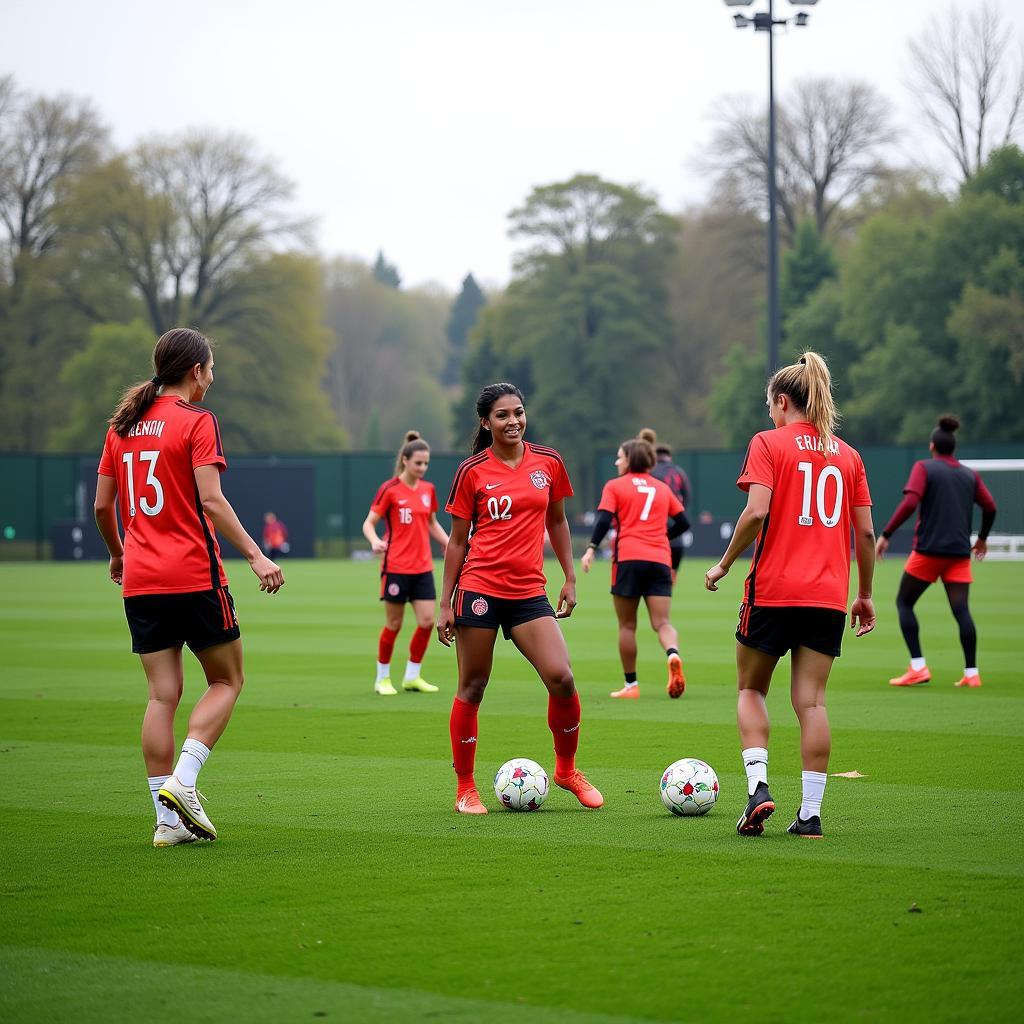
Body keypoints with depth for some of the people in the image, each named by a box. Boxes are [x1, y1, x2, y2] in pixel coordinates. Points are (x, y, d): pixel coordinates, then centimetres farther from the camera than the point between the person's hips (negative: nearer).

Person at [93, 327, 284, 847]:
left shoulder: (122, 425, 11)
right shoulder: (197, 421, -6)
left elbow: (102, 504, 14)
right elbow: (211, 500, -16)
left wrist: (118, 552, 31)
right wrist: (255, 555, -17)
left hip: (139, 582, 6)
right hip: (195, 575, -6)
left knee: (162, 695, 6)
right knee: (227, 679, 8)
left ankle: (167, 818, 2)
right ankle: (183, 781, -9)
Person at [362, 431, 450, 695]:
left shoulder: (428, 489, 8)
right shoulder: (390, 490, -8)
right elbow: (369, 522, -7)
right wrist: (375, 542, -26)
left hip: (423, 567, 5)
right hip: (396, 567, -5)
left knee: (427, 620, -3)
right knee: (394, 624, 1)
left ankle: (412, 676, 11)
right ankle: (383, 678, 16)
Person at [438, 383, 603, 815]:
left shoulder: (548, 463, 6)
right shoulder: (472, 472, -1)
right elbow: (457, 540, 3)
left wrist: (570, 579, 15)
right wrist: (445, 603, 2)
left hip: (529, 592, 2)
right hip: (479, 588, -2)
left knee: (561, 678, -11)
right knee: (472, 688, 1)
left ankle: (567, 769, 11)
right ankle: (465, 787, 14)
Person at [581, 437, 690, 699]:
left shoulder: (615, 486, 7)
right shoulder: (662, 488, 18)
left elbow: (604, 520, -7)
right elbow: (683, 523, 18)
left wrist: (591, 549, -10)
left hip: (628, 559, -3)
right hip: (660, 560, 3)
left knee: (627, 626, 7)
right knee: (662, 622, -2)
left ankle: (631, 685, 10)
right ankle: (673, 655, -34)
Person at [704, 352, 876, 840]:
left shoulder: (768, 443, -2)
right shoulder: (847, 455, 10)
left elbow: (756, 511, -15)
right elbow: (866, 531, 9)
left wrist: (724, 564, -4)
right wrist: (864, 594, 18)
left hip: (772, 589, -3)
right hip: (828, 597, 3)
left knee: (751, 690, 13)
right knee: (811, 700, 4)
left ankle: (757, 784, -6)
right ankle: (810, 813, -1)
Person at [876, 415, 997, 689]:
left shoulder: (924, 468, -1)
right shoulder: (970, 475, 12)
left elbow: (910, 503, -14)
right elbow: (990, 507, 9)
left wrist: (885, 535, -11)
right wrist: (982, 538, 27)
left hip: (928, 550, -4)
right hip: (960, 553, 4)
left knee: (904, 602, 8)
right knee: (961, 609, 2)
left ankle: (918, 668, -2)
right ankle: (971, 673, -6)